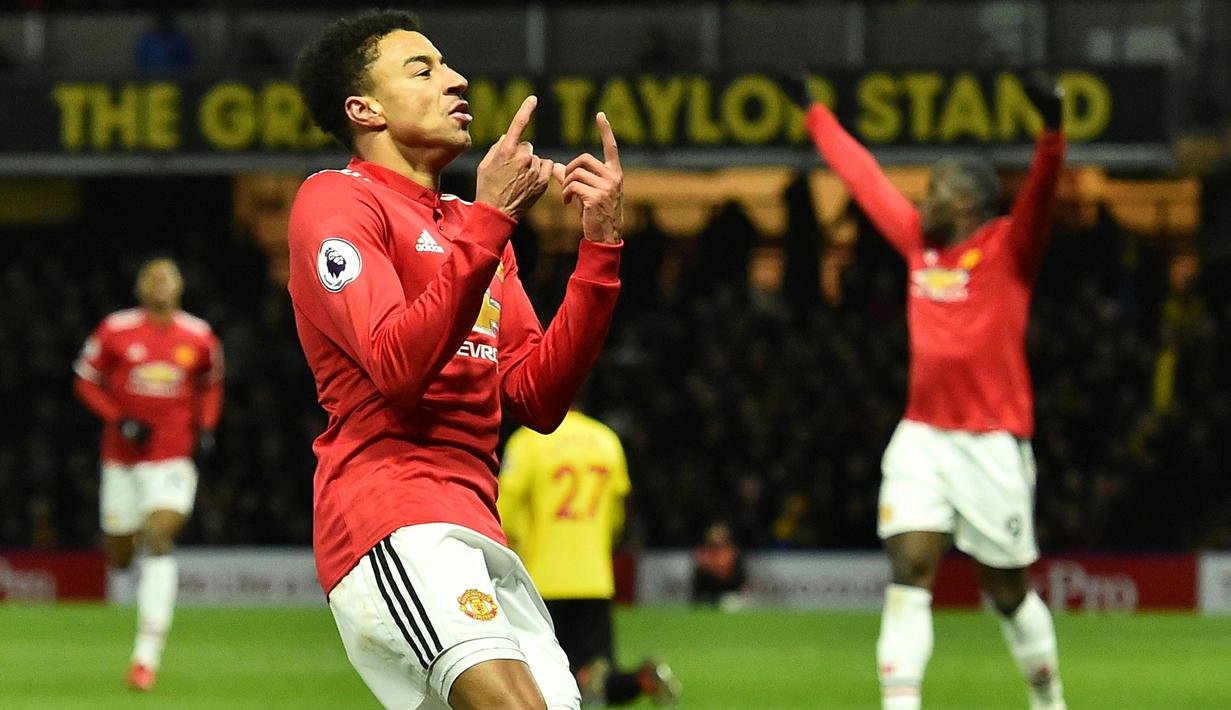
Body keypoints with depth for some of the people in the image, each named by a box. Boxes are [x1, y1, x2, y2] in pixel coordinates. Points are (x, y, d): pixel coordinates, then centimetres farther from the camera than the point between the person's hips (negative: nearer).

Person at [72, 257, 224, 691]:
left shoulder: (199, 338, 2)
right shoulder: (115, 331, -4)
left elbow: (209, 385, 19)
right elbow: (86, 380, 3)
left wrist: (205, 427, 3)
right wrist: (119, 420, -11)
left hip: (173, 457, -1)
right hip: (122, 457, 1)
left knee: (158, 541, -18)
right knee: (120, 558, 6)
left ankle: (147, 655, -18)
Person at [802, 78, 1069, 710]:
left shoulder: (1008, 248, -4)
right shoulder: (919, 242, 12)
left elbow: (1040, 191, -22)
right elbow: (864, 177, 24)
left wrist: (1051, 132, -41)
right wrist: (815, 115, 34)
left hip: (992, 441, -5)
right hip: (921, 437, 5)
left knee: (1007, 588, 7)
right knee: (909, 570, -10)